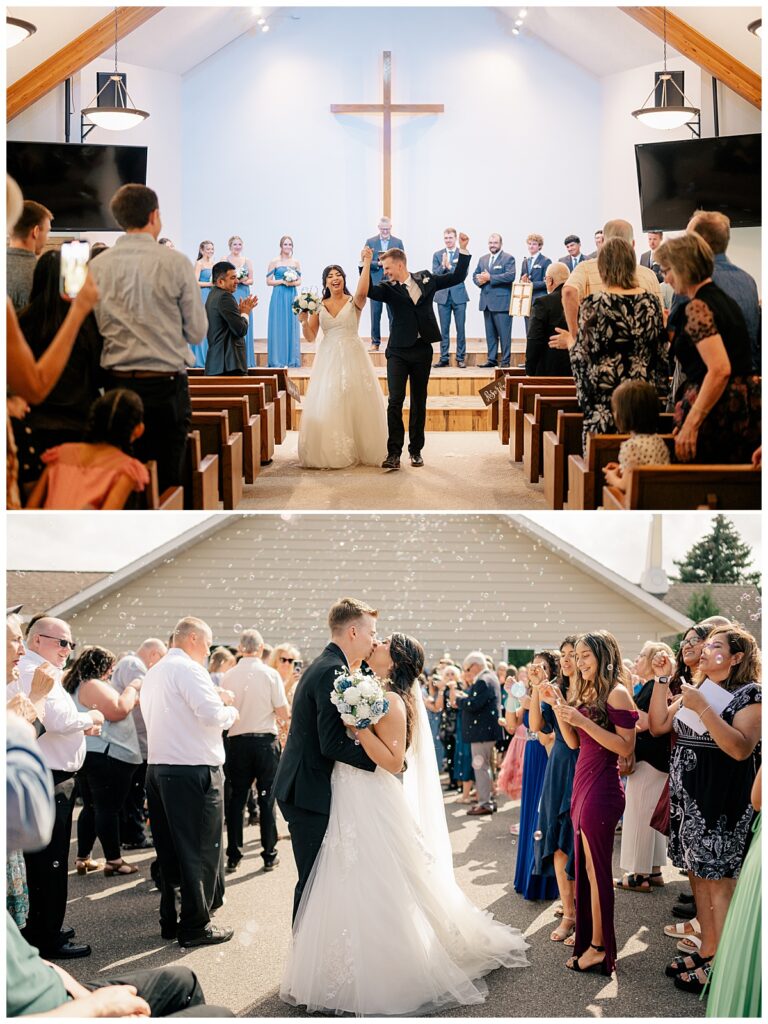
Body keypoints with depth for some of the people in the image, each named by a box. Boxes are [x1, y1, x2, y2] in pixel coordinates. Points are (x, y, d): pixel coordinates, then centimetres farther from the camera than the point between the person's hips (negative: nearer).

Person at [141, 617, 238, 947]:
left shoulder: (153, 673, 17)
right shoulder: (188, 669, -12)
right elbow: (210, 714, -21)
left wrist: (215, 698, 17)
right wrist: (230, 711, -1)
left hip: (157, 768, 9)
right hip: (193, 771, -9)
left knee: (169, 849, 14)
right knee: (200, 850, -1)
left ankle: (170, 920, 20)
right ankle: (195, 926, 4)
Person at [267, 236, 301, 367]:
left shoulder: (296, 263, 10)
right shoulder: (274, 262, 0)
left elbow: (299, 281, 10)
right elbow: (269, 281, -2)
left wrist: (292, 282, -10)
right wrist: (282, 281, -14)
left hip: (292, 296, 3)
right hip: (279, 296, -3)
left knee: (291, 325, 4)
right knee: (278, 325, -3)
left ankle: (291, 359, 10)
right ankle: (277, 359, 1)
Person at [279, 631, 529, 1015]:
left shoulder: (391, 701, -15)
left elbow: (394, 761, -23)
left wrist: (360, 725, -26)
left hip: (373, 809, -9)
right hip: (353, 806, 9)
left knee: (373, 894, -1)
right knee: (351, 893, 16)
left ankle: (377, 983, 10)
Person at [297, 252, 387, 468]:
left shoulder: (354, 302, 0)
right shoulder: (319, 306, 8)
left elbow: (362, 291, -25)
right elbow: (310, 337, 7)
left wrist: (366, 263, -27)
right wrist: (304, 320, -10)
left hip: (353, 357, -2)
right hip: (328, 359, 2)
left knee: (357, 403, 0)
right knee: (327, 406, -1)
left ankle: (362, 450, 10)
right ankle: (330, 453, 6)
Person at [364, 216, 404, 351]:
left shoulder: (398, 242, 8)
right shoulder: (370, 242, 6)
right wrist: (378, 264, -14)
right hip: (376, 283, 0)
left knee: (393, 314, 0)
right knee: (375, 314, 1)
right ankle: (375, 342, 7)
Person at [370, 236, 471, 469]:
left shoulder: (425, 280, 5)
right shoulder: (388, 289, -2)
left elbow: (457, 277, 12)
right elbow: (369, 291, -22)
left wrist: (463, 250, 5)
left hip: (422, 351, 2)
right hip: (398, 351, -2)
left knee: (419, 402, 10)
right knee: (395, 401, -10)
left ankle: (415, 450, 20)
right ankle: (394, 453, -8)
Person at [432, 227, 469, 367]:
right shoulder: (437, 255, 8)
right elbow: (435, 274, 0)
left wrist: (449, 266, -18)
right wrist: (443, 265, -17)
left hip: (459, 295, -2)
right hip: (443, 295, 2)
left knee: (461, 328, 0)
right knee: (444, 329, 5)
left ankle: (460, 358, 6)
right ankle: (444, 357, 10)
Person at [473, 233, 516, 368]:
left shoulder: (508, 258, -2)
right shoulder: (483, 259, 18)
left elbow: (510, 276, -16)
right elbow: (475, 275, 19)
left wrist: (490, 278, -17)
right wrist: (480, 281, -6)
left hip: (501, 301, -6)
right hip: (487, 301, 6)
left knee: (504, 333, -5)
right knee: (490, 333, 10)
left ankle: (506, 361, -1)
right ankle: (492, 359, 15)